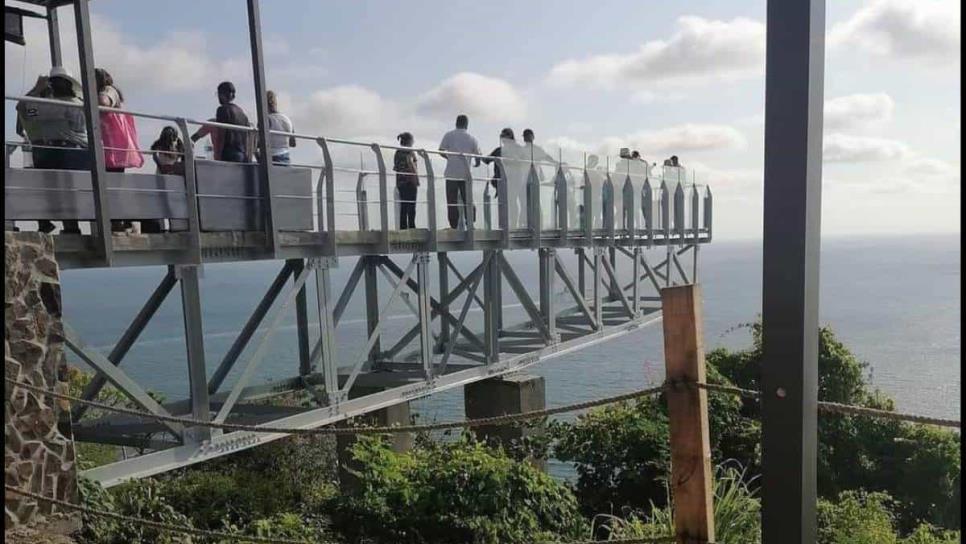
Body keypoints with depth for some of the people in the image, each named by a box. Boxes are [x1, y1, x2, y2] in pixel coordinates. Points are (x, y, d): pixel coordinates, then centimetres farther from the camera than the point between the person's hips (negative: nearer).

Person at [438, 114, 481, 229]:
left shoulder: (448, 135, 2)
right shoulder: (472, 138, 6)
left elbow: (441, 150, -2)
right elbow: (477, 156, 5)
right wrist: (476, 164, 26)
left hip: (451, 173, -1)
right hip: (466, 174, 1)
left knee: (452, 202, 2)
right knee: (468, 201, 10)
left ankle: (454, 227, -1)